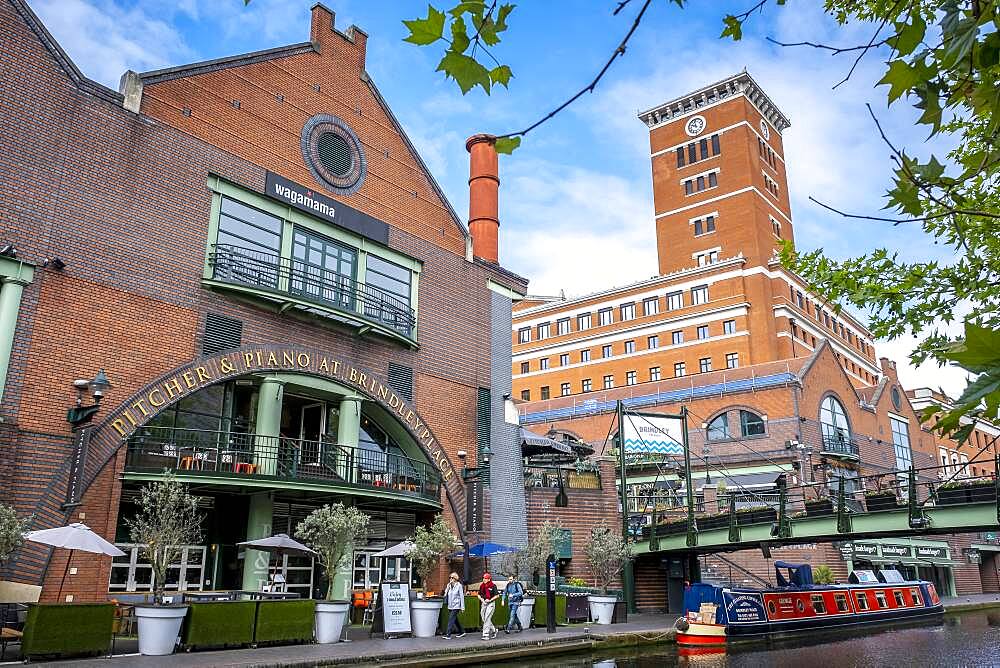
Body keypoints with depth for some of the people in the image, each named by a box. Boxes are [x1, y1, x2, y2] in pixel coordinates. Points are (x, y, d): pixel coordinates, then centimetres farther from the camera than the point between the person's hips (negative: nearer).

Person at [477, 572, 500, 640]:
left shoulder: (493, 586, -8)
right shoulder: (482, 586, 9)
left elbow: (497, 595, -8)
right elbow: (479, 595, 18)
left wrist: (490, 600, -16)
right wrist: (481, 598, -3)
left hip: (490, 603, -7)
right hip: (483, 603, 7)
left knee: (487, 619, -12)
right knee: (484, 618, 10)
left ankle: (486, 635, -10)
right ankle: (493, 630, 29)